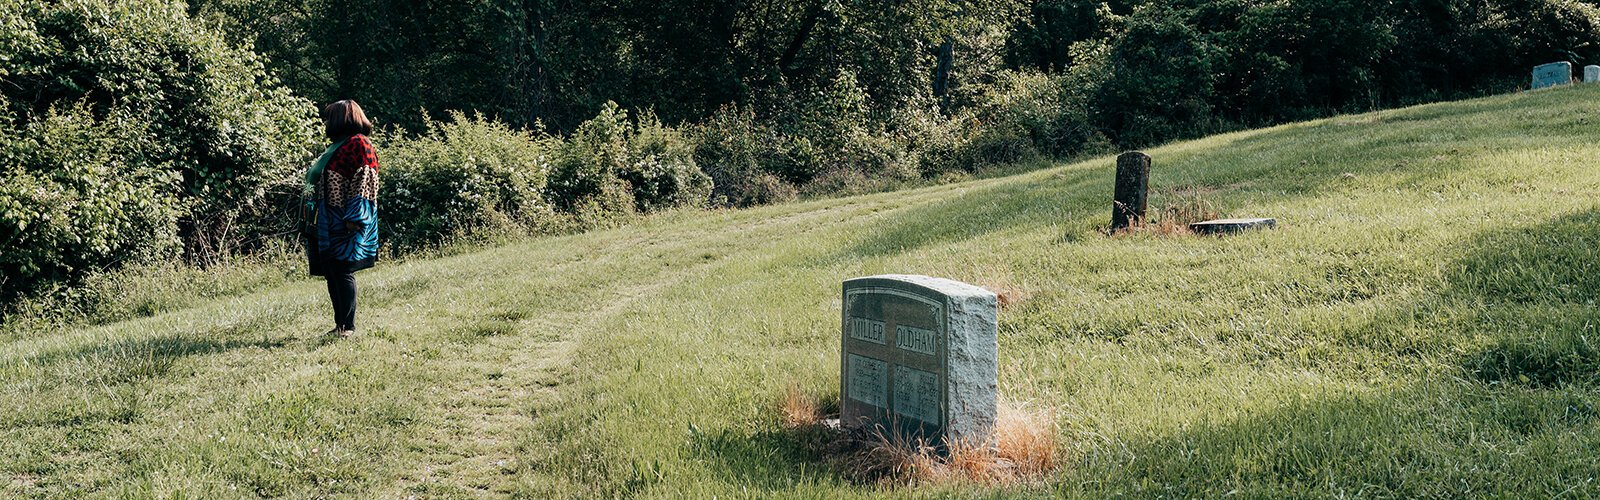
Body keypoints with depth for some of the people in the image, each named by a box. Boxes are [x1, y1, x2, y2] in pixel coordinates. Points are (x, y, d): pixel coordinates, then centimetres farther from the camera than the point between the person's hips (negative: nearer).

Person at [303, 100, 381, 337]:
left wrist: (353, 218, -22)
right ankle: (340, 324, 15)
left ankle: (348, 326, -3)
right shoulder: (338, 146, 20)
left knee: (342, 272, -8)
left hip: (344, 227, -9)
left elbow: (363, 183, -17)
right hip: (327, 226, 10)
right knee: (331, 274, 10)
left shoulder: (358, 144, -9)